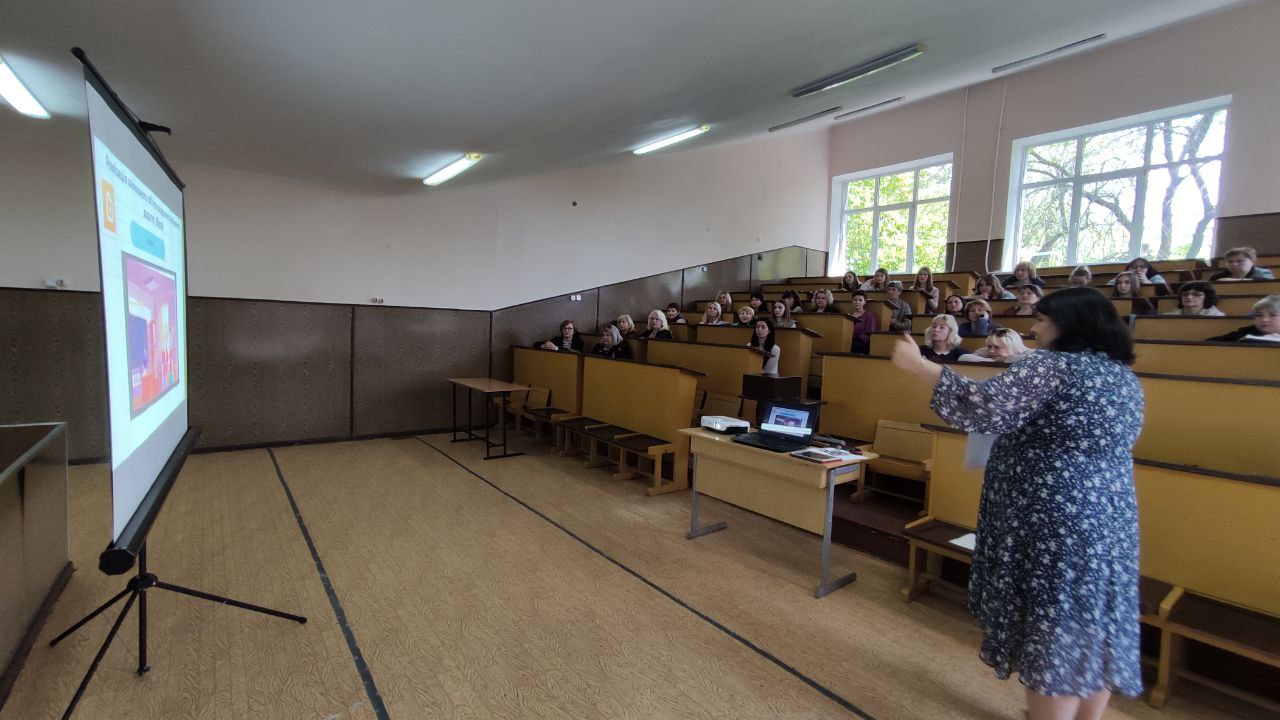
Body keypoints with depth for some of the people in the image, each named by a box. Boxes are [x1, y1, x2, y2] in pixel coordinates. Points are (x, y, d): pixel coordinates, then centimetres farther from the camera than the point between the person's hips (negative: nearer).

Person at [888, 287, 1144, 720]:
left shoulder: (1053, 365, -15)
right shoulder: (1126, 378, 12)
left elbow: (984, 407, -27)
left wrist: (916, 366, -20)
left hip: (1054, 526, -8)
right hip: (1111, 524, 8)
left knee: (1051, 636, 4)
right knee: (1092, 633, 18)